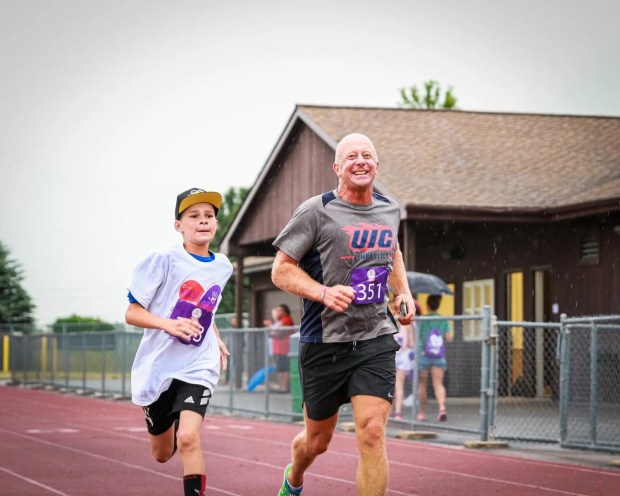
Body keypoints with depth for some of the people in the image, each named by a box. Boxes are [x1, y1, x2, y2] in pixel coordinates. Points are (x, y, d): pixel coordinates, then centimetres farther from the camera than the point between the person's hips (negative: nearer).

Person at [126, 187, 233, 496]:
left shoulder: (222, 267, 5)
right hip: (158, 366, -1)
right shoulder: (164, 261, -10)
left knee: (188, 438, -25)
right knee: (162, 454, 15)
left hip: (198, 367, 1)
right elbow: (132, 313, -10)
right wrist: (168, 324, -26)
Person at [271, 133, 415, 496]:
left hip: (376, 340, 2)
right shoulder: (317, 211, -8)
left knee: (372, 434, -16)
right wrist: (324, 292, -22)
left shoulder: (390, 210, 8)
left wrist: (404, 292, 14)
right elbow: (281, 270, -6)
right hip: (324, 340, -2)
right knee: (317, 441, 12)